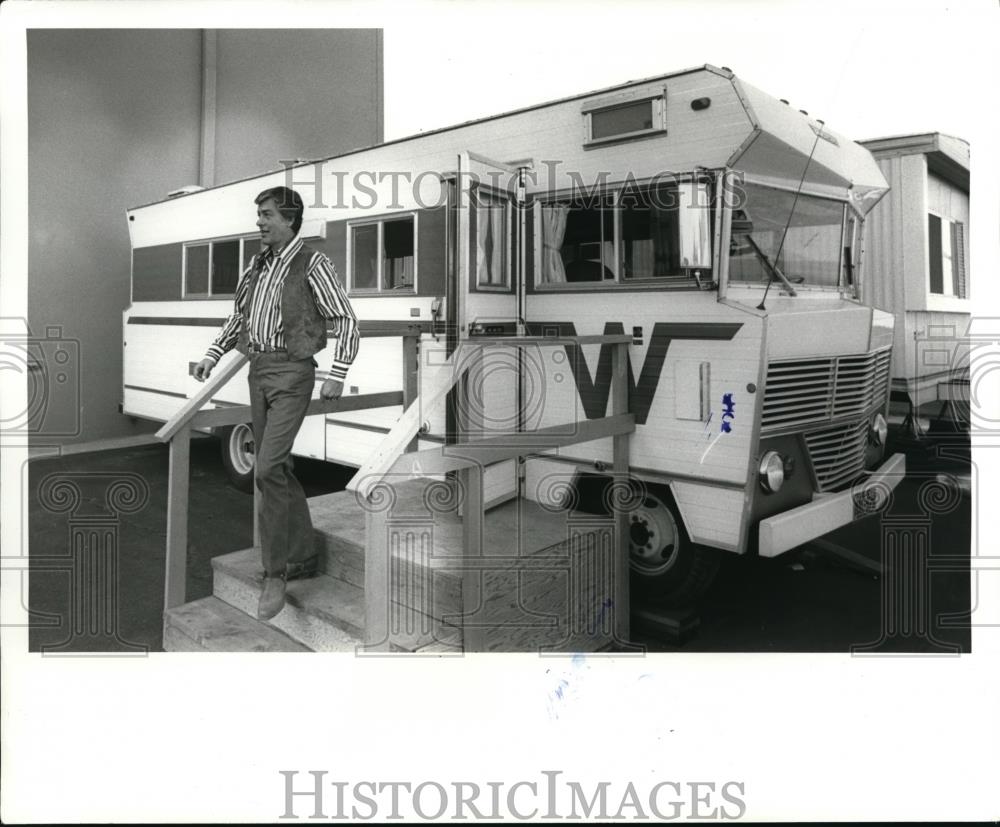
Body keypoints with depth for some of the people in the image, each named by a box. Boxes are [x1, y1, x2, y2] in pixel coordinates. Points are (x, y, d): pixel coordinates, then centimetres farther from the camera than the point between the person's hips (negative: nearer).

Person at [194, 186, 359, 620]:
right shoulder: (257, 265, 15)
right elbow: (238, 316, 24)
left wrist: (337, 374, -15)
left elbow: (346, 320, -8)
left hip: (292, 372, -8)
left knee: (268, 469, -16)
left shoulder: (313, 265, -6)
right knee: (276, 469, 11)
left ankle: (275, 574, -6)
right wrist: (212, 355, 15)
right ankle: (304, 557, 24)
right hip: (258, 371, 8)